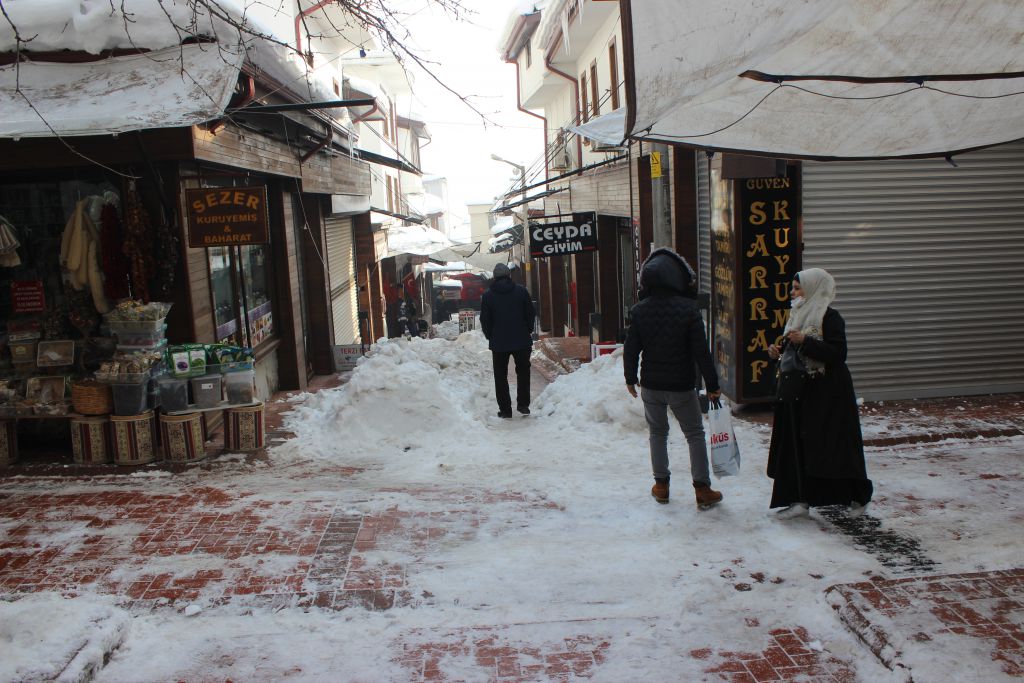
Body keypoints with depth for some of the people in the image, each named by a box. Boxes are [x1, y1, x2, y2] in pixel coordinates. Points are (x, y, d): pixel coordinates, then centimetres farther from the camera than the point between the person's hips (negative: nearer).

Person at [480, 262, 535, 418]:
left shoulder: (487, 295, -2)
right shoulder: (521, 291, -1)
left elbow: (484, 320, 0)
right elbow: (530, 313, 2)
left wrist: (491, 336, 12)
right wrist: (528, 332, 14)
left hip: (498, 342, -1)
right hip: (522, 341, 1)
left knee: (500, 376, 7)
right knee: (523, 372, 16)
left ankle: (505, 409, 6)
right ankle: (523, 404, 12)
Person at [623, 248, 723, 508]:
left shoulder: (639, 311, -7)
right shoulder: (688, 309, -15)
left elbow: (631, 349, -1)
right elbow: (701, 351, -13)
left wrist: (630, 378, 14)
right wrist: (712, 384, -5)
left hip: (651, 385, 3)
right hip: (682, 386, -2)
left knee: (657, 433, 18)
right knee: (695, 434, 10)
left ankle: (661, 485, 22)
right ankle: (702, 489, 10)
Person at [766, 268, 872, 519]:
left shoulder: (830, 317, -12)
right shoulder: (799, 315, 13)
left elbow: (838, 354, -21)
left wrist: (804, 341, -26)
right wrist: (779, 352, 1)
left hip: (828, 394, -8)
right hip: (801, 390, 8)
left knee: (835, 446, 0)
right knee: (797, 445, 4)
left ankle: (858, 497, 17)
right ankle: (800, 500, 9)